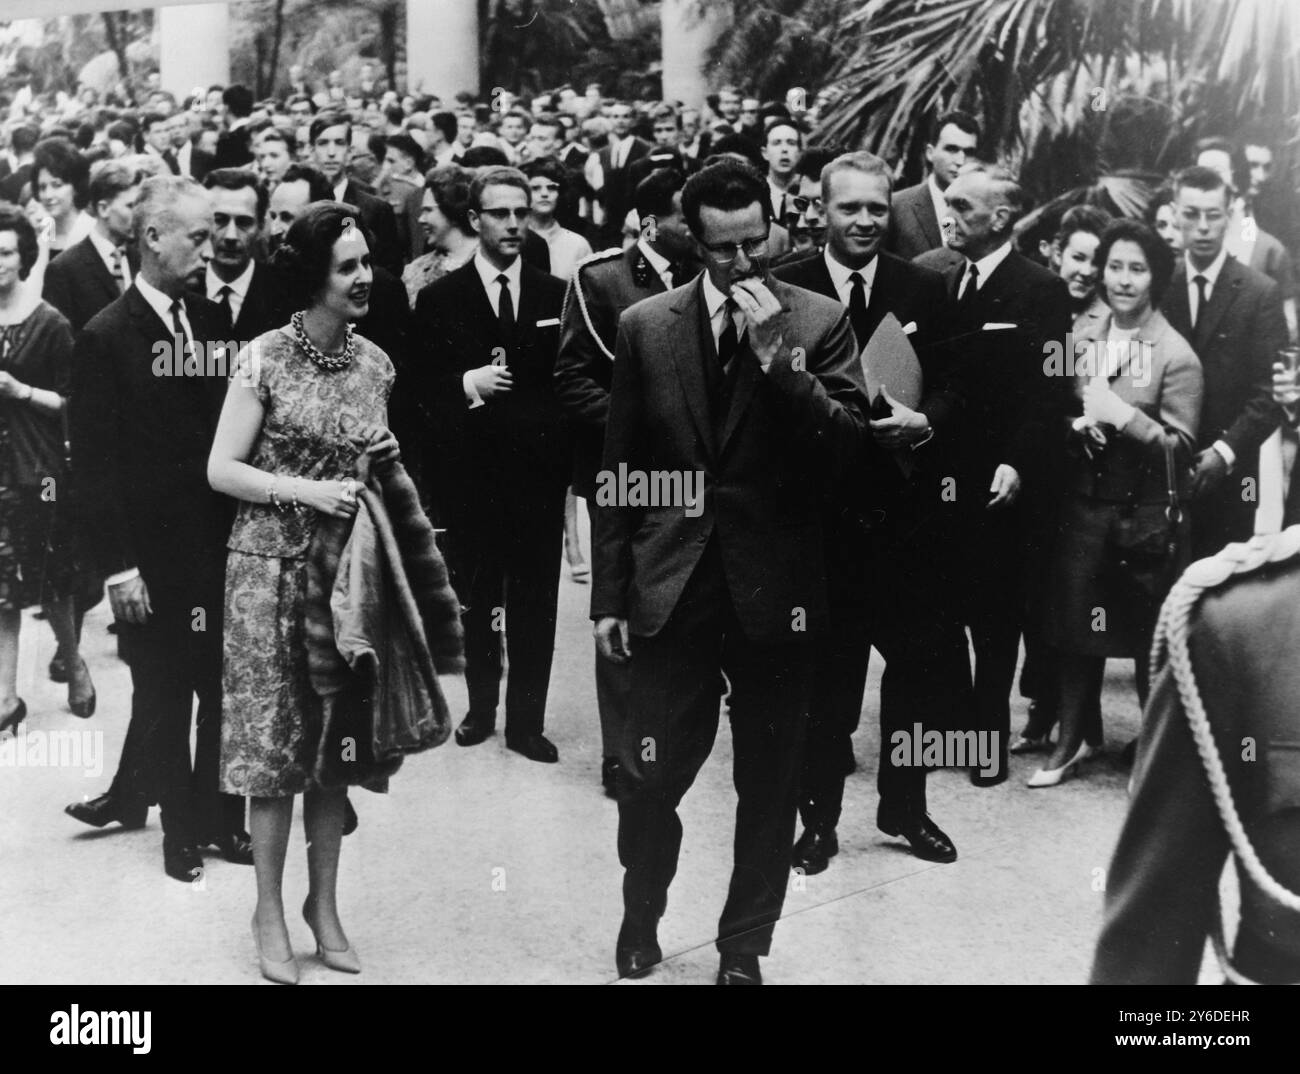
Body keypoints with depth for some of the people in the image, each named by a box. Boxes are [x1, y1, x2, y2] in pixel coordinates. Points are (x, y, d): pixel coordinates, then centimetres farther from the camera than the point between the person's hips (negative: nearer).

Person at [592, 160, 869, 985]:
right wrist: (610, 594, 4)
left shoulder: (820, 322, -1)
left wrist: (775, 350, -19)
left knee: (770, 785, 9)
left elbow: (847, 443, -10)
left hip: (776, 592, -1)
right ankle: (641, 918, 32)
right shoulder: (646, 327, 4)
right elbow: (620, 470, 5)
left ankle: (745, 945, 26)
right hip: (673, 588, 1)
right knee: (653, 775, 7)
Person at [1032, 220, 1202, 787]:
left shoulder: (1175, 356, -8)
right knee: (1074, 624, 8)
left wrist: (1122, 416, -22)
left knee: (1151, 635, 7)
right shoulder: (1082, 342, 5)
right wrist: (1077, 426, -7)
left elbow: (1180, 446, -11)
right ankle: (1074, 736, 24)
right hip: (1084, 504, 4)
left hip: (1146, 512, -4)